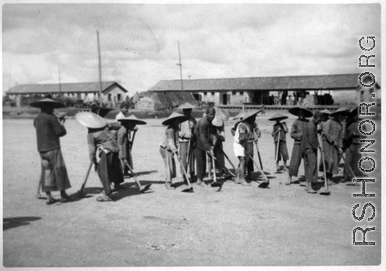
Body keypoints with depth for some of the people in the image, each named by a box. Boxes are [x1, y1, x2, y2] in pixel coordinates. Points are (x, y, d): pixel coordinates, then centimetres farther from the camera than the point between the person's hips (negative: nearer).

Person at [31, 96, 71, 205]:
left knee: (47, 171, 9)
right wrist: (61, 124, 8)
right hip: (53, 148, -7)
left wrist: (58, 123, 15)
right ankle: (63, 195, 8)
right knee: (59, 170, 3)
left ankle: (49, 197, 9)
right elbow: (61, 132, -11)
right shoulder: (51, 118, -11)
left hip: (41, 149, 7)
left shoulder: (36, 119, 11)